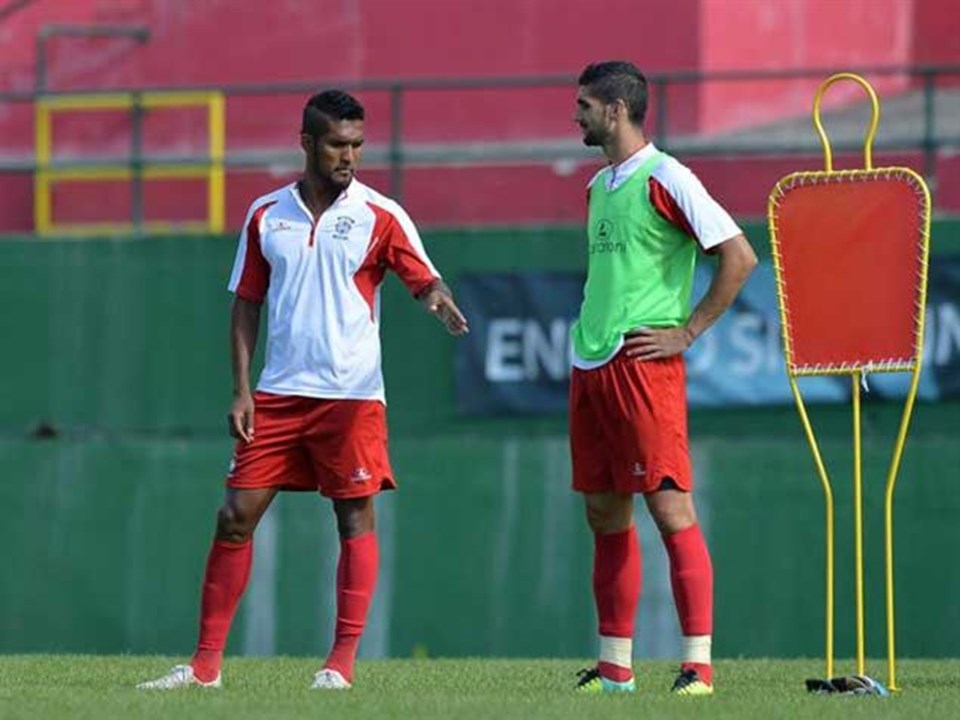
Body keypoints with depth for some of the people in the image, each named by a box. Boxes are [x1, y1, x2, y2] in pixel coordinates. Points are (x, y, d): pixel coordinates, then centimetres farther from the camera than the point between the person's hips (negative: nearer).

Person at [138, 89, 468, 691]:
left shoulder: (380, 216, -1)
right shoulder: (266, 216, 8)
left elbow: (427, 281, -4)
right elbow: (246, 304, 12)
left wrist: (440, 301, -29)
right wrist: (241, 388, 4)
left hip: (352, 394, -3)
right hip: (277, 393, 3)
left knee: (356, 519, -3)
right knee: (236, 516, -1)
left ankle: (342, 663, 2)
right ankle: (207, 662, 4)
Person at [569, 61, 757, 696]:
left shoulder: (664, 179, -9)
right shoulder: (600, 185, 17)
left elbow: (740, 257, -13)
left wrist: (687, 333, -12)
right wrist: (589, 338, 17)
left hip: (644, 364, -8)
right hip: (590, 363, 9)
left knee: (670, 507, -9)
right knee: (606, 515, 9)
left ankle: (698, 663, -10)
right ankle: (614, 668, 13)